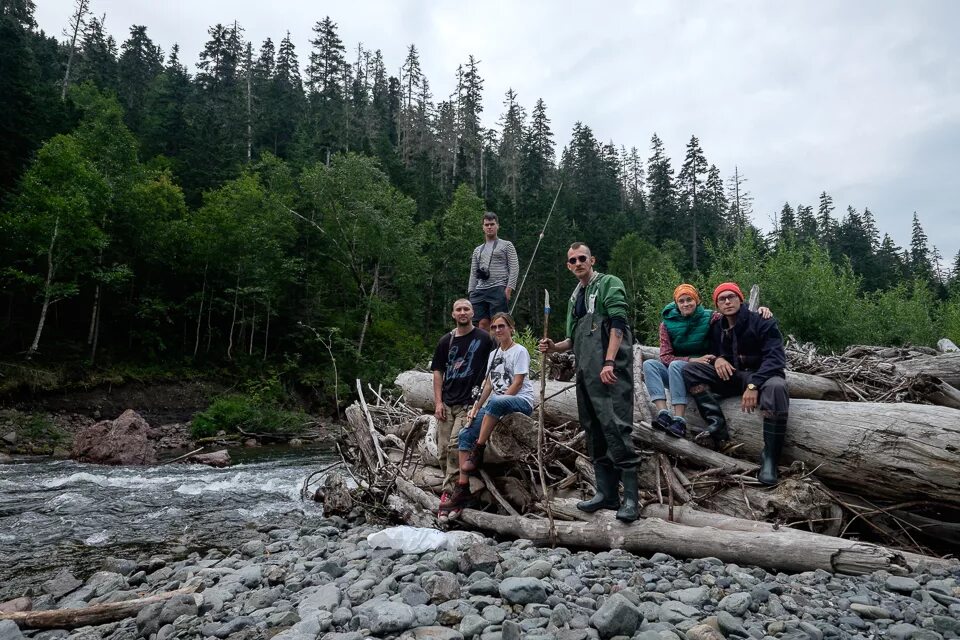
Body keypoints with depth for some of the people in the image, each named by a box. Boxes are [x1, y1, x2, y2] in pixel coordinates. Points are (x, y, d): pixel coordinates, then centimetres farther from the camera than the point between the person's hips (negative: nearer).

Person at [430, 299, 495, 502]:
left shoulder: (483, 338, 1)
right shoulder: (446, 341, 10)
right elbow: (437, 371, 11)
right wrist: (438, 402, 2)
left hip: (469, 403, -4)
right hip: (446, 403, 4)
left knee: (455, 445, -16)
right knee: (443, 451, 3)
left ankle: (449, 492, -6)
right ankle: (452, 488, 21)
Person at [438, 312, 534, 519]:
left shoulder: (520, 351, -2)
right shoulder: (493, 354, 19)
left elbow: (517, 383, -10)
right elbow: (489, 384, 16)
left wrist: (492, 404, -16)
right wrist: (476, 407, 3)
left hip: (521, 401, -7)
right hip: (497, 403, 7)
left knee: (495, 402, -41)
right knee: (466, 434, -12)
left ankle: (478, 453, -28)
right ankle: (462, 487, -11)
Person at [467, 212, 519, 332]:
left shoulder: (506, 245, 9)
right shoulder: (477, 250, 22)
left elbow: (514, 268, 0)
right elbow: (473, 274, 20)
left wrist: (509, 288, -12)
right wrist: (471, 293, 10)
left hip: (498, 290, -4)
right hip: (480, 291, 5)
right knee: (483, 324, -2)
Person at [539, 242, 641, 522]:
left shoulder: (608, 284, 2)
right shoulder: (575, 296, 24)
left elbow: (618, 324, -11)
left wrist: (609, 362, -21)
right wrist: (555, 347, 8)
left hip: (609, 370, -8)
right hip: (585, 371, 9)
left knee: (615, 426, -15)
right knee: (594, 430, 8)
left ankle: (630, 497, -12)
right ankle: (606, 493, 15)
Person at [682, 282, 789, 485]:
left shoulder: (762, 322, -11)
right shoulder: (717, 328, 7)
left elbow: (775, 357, -20)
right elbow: (713, 351, 20)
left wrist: (754, 385, -33)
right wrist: (717, 359, -8)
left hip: (762, 375, -5)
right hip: (731, 377, 5)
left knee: (775, 387, -42)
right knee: (691, 369, -12)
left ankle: (770, 457, -32)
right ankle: (717, 423, -26)